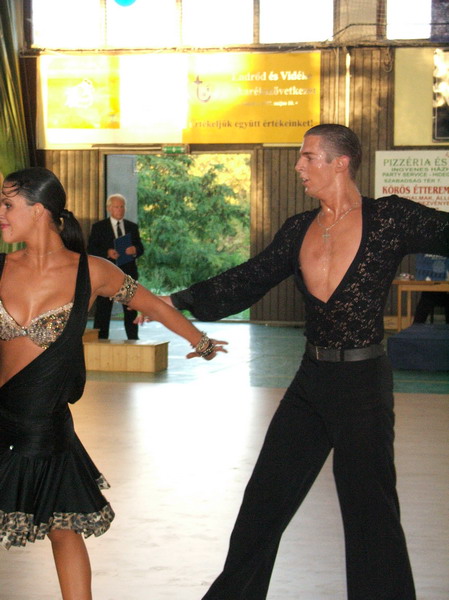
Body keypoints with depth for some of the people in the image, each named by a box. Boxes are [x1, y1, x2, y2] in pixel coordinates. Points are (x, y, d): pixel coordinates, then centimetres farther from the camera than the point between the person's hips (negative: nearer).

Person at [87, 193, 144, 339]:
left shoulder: (132, 227, 15)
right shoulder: (98, 227, 4)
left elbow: (141, 249, 10)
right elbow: (91, 249, -3)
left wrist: (135, 250, -14)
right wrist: (107, 253, -20)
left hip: (128, 272, 3)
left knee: (131, 310, 7)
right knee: (103, 310, -3)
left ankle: (133, 339, 13)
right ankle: (101, 341, -1)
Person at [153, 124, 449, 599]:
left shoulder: (389, 219, -8)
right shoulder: (300, 229, 8)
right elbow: (248, 281, 15)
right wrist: (176, 301, 15)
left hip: (362, 382, -6)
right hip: (310, 380, 6)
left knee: (369, 507, 1)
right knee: (265, 494, 14)